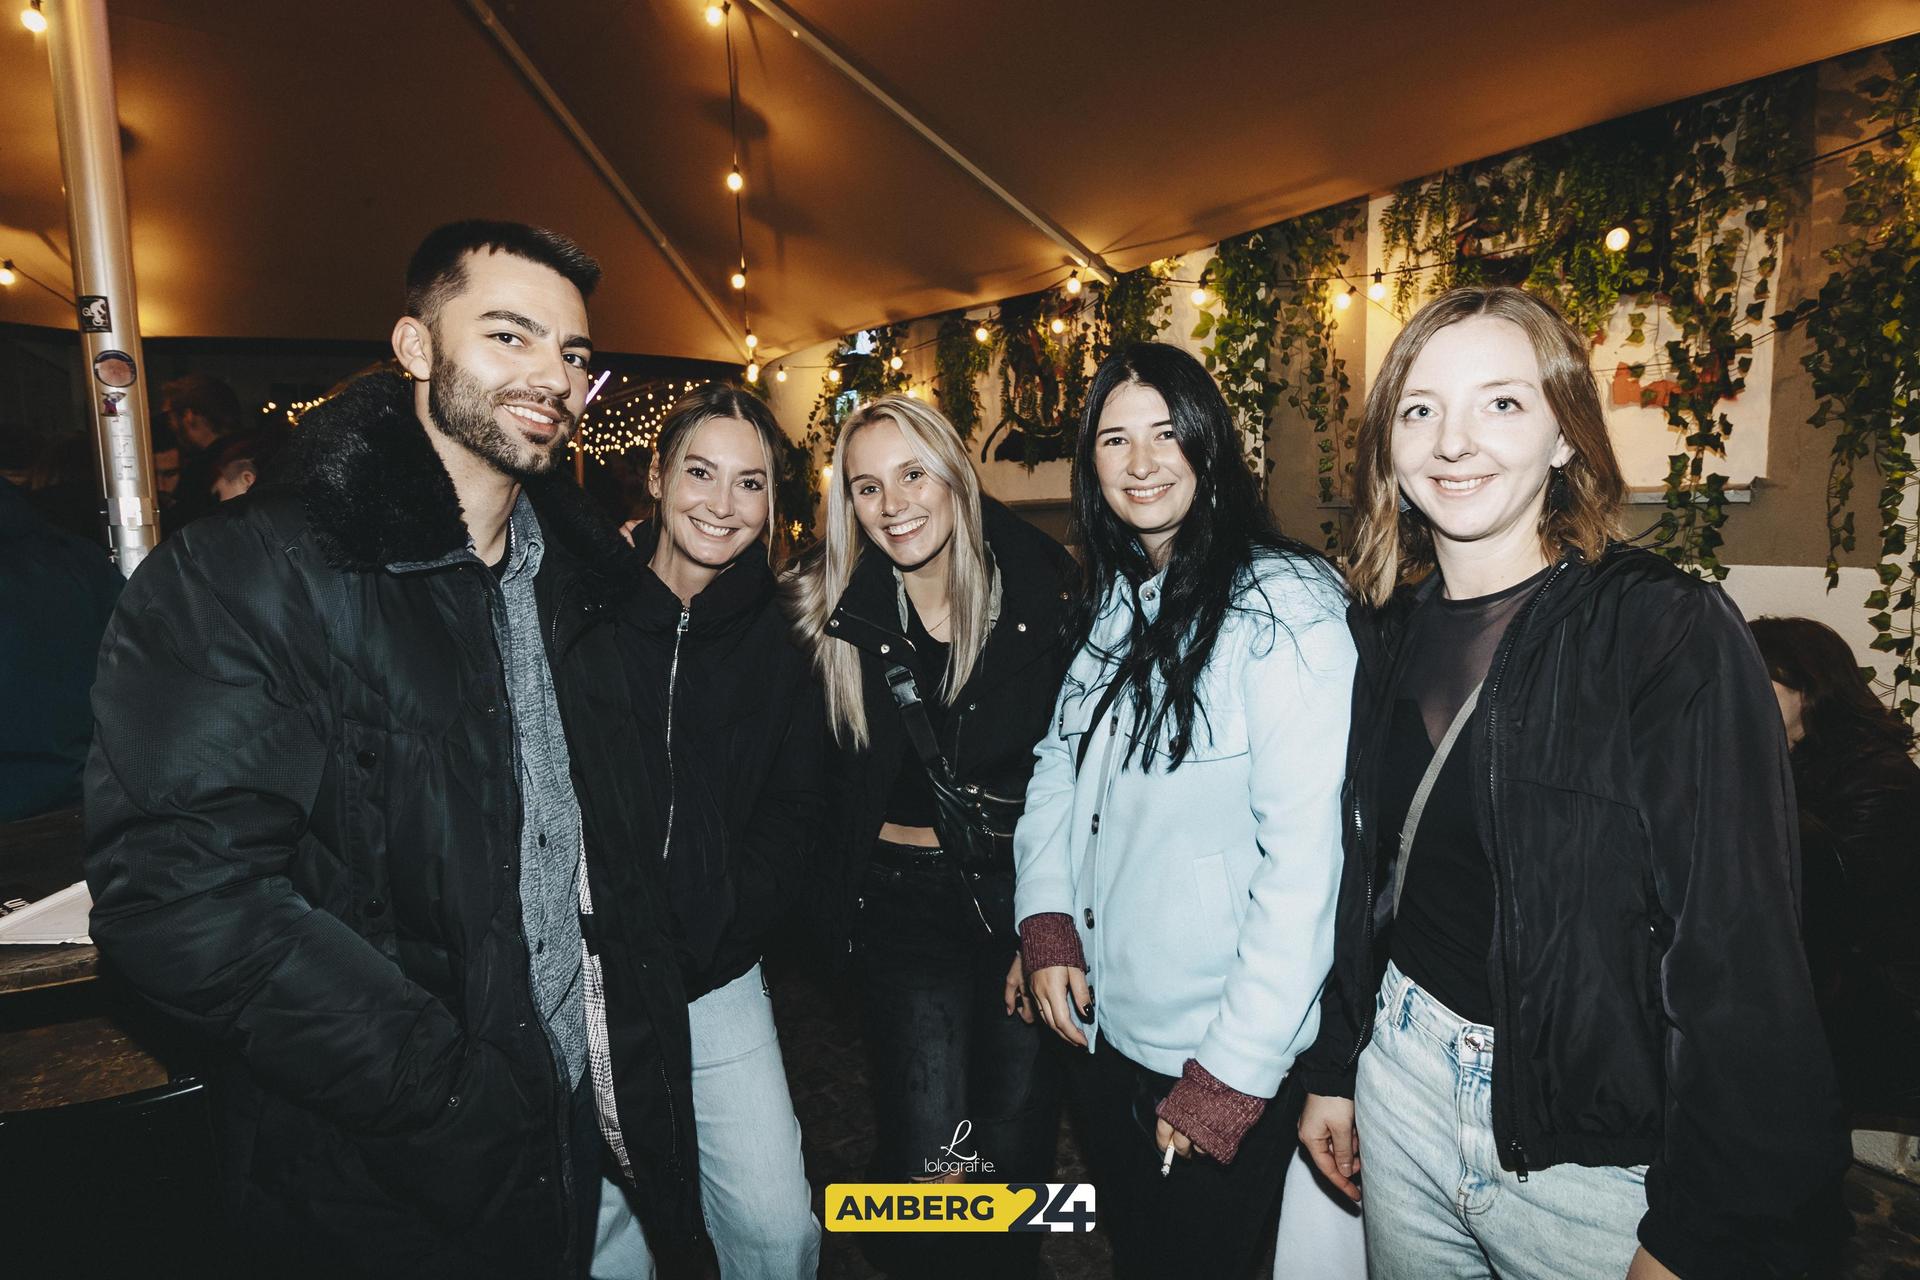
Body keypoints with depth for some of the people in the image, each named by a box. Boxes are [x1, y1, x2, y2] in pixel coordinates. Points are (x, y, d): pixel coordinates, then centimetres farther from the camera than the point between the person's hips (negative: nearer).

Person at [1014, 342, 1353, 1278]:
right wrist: (1045, 918, -5)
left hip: (1222, 1060, -7)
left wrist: (1231, 1076, -19)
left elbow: (1305, 857, -22)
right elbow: (1058, 765, 9)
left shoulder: (1283, 606, -19)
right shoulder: (1109, 605, 5)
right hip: (1106, 1026, 7)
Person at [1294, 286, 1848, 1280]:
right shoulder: (1388, 629, 0)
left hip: (1593, 1149, -4)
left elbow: (1739, 954, -16)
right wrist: (1332, 1066, 10)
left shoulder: (1675, 634, -16)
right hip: (1402, 1076, 5)